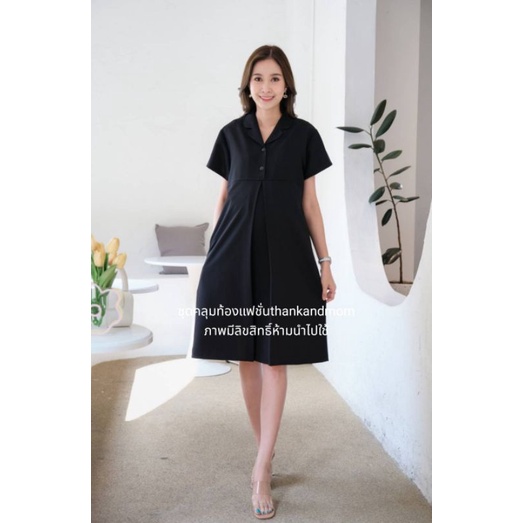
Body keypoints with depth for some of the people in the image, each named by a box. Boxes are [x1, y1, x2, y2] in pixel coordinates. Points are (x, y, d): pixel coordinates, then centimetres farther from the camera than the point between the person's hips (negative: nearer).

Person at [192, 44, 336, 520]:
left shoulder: (303, 134, 5)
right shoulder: (232, 134, 10)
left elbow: (310, 203, 5)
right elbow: (224, 196, 12)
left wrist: (325, 262, 1)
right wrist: (214, 254, 8)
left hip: (284, 253, -2)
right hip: (235, 252, 2)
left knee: (275, 360, -4)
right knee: (246, 357, 5)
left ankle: (262, 471, 3)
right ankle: (266, 450, 23)